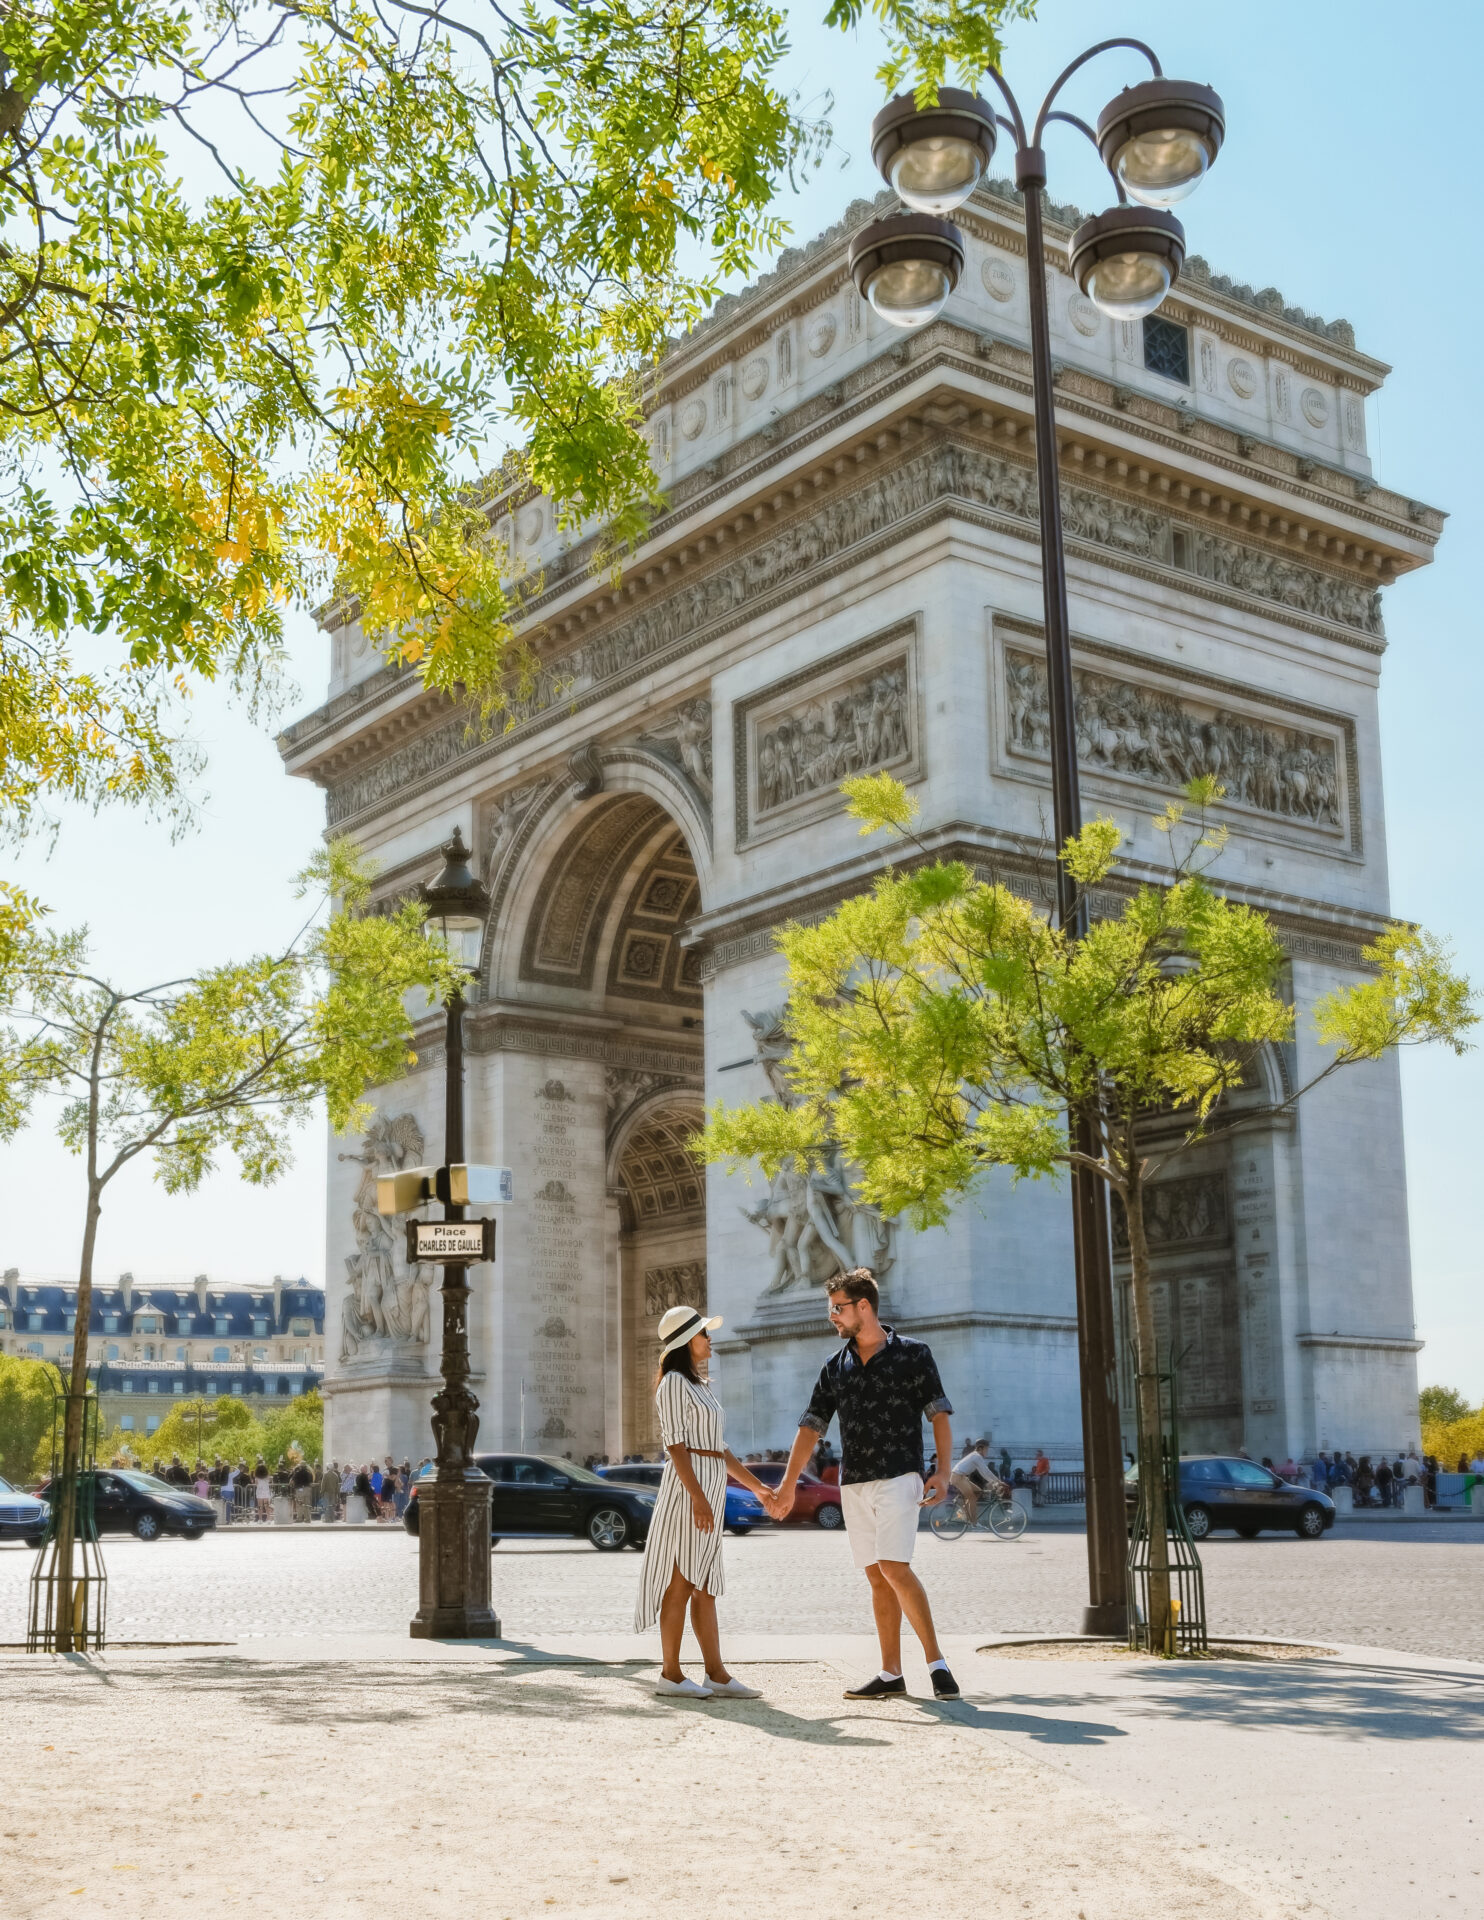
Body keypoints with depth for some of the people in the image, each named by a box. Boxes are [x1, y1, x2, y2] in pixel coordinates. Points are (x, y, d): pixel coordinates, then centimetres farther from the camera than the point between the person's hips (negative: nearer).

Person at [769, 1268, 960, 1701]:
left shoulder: (912, 1354, 0)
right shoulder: (835, 1367, 12)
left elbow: (939, 1415, -1)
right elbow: (811, 1426, 12)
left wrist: (942, 1472, -13)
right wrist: (787, 1486, 7)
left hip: (898, 1478, -5)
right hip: (854, 1484, 5)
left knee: (894, 1568, -17)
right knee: (877, 1577, 5)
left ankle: (937, 1663, -12)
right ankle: (891, 1674, 9)